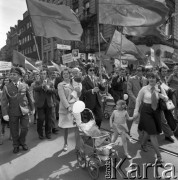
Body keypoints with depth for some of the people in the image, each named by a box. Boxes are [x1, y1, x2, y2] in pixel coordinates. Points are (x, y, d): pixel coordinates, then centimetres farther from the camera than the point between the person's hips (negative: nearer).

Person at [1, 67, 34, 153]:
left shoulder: (24, 86, 1)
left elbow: (29, 98, 9)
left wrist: (32, 108, 12)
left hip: (24, 111, 1)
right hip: (13, 112, -1)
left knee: (25, 128, 5)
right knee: (14, 130, 9)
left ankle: (22, 142, 33)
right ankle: (16, 145, 31)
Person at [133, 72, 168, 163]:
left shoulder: (160, 88, 0)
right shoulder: (144, 89, -9)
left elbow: (166, 99, 6)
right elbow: (138, 100, -2)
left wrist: (161, 95, -17)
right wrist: (136, 111, -4)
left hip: (156, 111, 4)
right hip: (146, 111, -4)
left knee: (148, 130, 17)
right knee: (153, 133, -5)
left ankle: (143, 144, 46)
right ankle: (159, 155, 6)